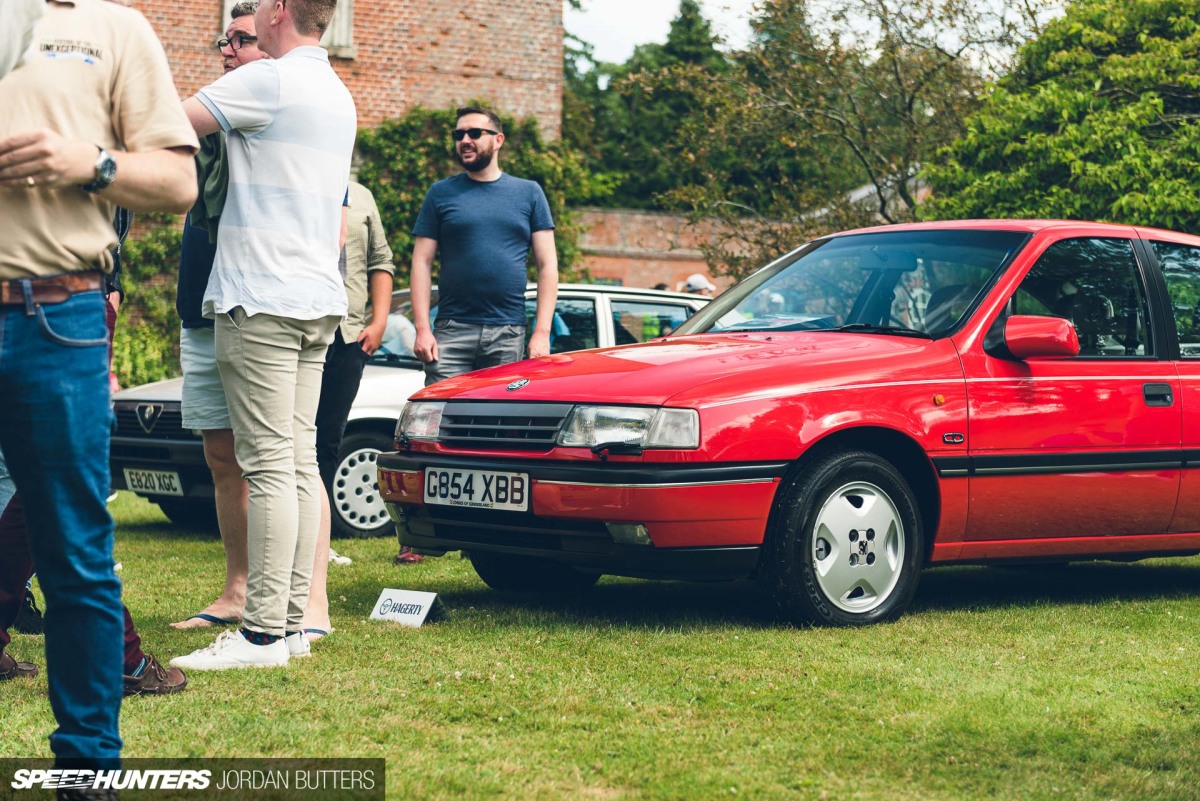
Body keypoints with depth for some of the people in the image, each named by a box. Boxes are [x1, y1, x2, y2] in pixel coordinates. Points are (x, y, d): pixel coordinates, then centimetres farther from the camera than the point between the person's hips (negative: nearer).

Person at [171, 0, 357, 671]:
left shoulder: (269, 80, -10)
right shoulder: (338, 94, 19)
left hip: (262, 298, -9)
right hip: (317, 299, 9)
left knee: (271, 466, -10)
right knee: (300, 462, 8)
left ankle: (265, 633, -11)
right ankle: (293, 621, 9)